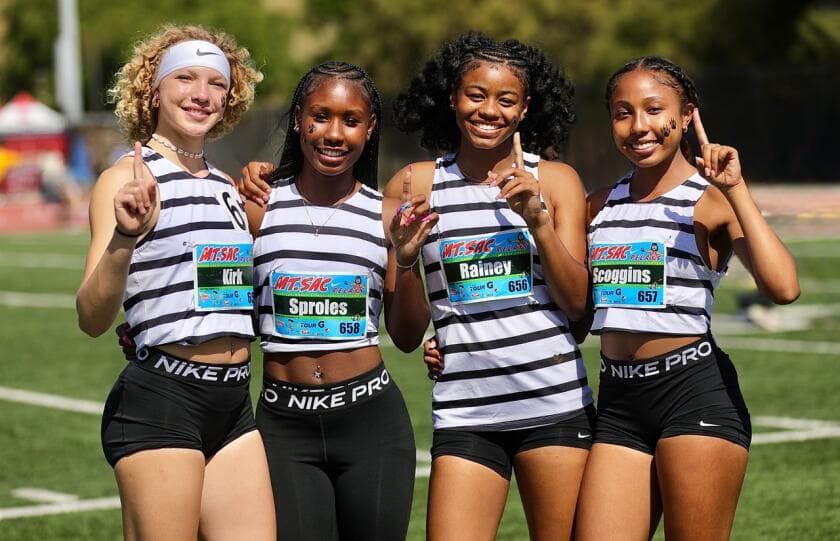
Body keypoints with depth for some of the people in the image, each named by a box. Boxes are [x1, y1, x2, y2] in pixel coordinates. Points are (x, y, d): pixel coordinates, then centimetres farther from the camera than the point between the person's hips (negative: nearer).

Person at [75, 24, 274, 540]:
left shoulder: (225, 186, 16)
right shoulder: (129, 179, -6)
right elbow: (93, 318, -18)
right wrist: (123, 239, -34)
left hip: (234, 403, 7)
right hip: (160, 401, -7)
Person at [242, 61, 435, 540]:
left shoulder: (388, 213, 4)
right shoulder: (259, 205, 2)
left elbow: (408, 337, 6)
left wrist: (405, 259, -7)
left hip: (372, 418, 1)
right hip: (285, 426, -1)